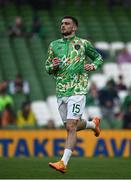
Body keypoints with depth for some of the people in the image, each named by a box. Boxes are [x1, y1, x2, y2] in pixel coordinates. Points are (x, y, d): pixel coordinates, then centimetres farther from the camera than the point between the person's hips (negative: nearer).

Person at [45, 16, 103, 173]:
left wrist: (93, 66, -5)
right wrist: (53, 66, -5)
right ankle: (93, 124, 45)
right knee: (70, 127, 13)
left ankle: (63, 163, -20)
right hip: (61, 91, 5)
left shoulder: (83, 44, 3)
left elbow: (99, 57, 17)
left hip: (77, 90, -5)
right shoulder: (54, 45, 12)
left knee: (71, 127, -15)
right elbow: (47, 68, 18)